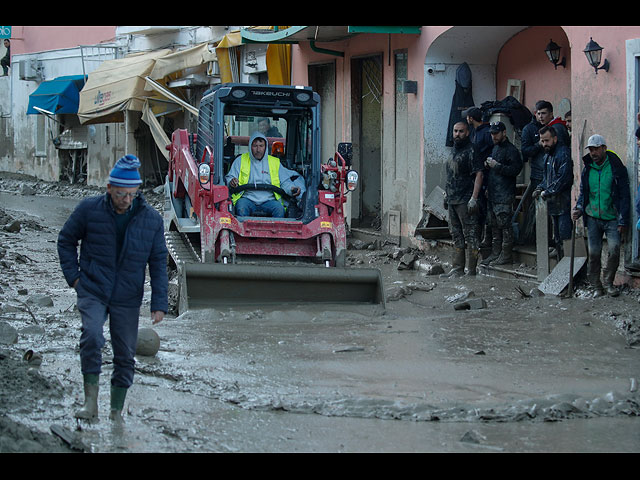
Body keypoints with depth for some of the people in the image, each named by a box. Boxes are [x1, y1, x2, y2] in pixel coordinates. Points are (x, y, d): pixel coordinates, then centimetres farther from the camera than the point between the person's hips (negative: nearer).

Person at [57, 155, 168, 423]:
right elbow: (66, 240, 9)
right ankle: (91, 400, -17)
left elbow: (158, 262, 2)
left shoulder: (151, 219, -4)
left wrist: (159, 304, -2)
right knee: (91, 336, -24)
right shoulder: (89, 210, -6)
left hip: (127, 297, 2)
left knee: (125, 353, 5)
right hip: (92, 290, -2)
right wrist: (73, 276, 0)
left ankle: (116, 410, 20)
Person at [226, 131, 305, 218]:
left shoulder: (275, 162, 17)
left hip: (268, 200, 1)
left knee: (279, 209, -31)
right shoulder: (241, 161, 15)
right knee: (241, 208, -35)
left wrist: (292, 189, -7)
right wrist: (231, 181, -12)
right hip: (247, 199, -1)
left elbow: (285, 181, 15)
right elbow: (229, 177, 13)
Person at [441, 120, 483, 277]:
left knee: (470, 235, -7)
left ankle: (472, 271, -6)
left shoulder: (471, 151, -9)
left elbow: (479, 174, -16)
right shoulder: (454, 151, 18)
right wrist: (447, 193, 19)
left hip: (465, 200, -9)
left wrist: (474, 198, -22)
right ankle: (457, 269, 16)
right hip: (452, 200, 9)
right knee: (457, 235, 12)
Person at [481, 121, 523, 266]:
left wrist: (497, 166, -19)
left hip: (504, 195, -9)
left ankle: (506, 254, -4)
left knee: (504, 224, -7)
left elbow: (515, 169, -19)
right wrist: (488, 165, 9)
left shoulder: (511, 150, -9)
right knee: (495, 225, 12)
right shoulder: (495, 148, 20)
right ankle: (495, 253, 17)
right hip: (493, 194, 9)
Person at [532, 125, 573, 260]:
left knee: (565, 238, -12)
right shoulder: (547, 155, 17)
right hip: (554, 206, 10)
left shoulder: (563, 154, -13)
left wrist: (547, 192, -14)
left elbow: (564, 179, -20)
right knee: (557, 240, 15)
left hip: (564, 205, -10)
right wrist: (540, 189, 8)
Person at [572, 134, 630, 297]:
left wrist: (623, 221, -7)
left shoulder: (616, 168, -2)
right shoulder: (587, 169, 10)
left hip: (612, 218, -3)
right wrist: (578, 209, 0)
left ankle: (608, 282, 2)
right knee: (594, 253, 0)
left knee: (614, 249, -16)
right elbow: (583, 193, 21)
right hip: (593, 218, 3)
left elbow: (624, 195, -2)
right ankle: (596, 286, 11)